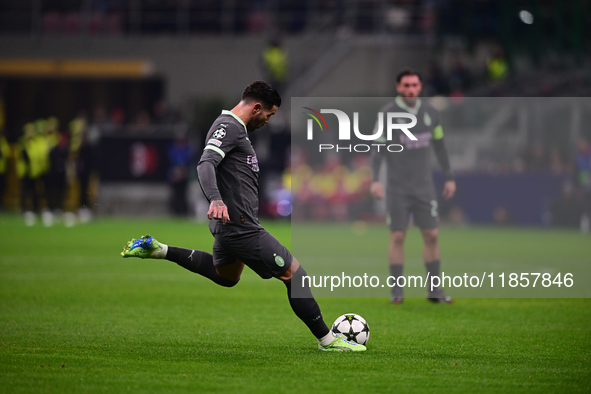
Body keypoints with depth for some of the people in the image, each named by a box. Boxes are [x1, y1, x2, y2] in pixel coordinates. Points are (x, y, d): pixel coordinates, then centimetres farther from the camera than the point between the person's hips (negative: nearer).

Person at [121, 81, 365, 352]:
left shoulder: (234, 127, 16)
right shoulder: (229, 127, -16)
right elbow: (206, 164, -30)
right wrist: (216, 200, -47)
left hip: (229, 225, 11)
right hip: (240, 225, -11)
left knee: (226, 276, 33)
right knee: (294, 273, -6)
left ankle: (159, 251, 26)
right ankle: (326, 339, 0)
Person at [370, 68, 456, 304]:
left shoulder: (430, 113, 4)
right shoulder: (388, 114, -8)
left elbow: (439, 145, 15)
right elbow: (377, 147, -12)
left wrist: (449, 178, 16)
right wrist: (375, 180, -24)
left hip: (424, 186, 3)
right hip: (397, 187, -3)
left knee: (431, 235, 1)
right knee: (397, 237, -1)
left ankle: (434, 291, 9)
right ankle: (396, 292, 7)